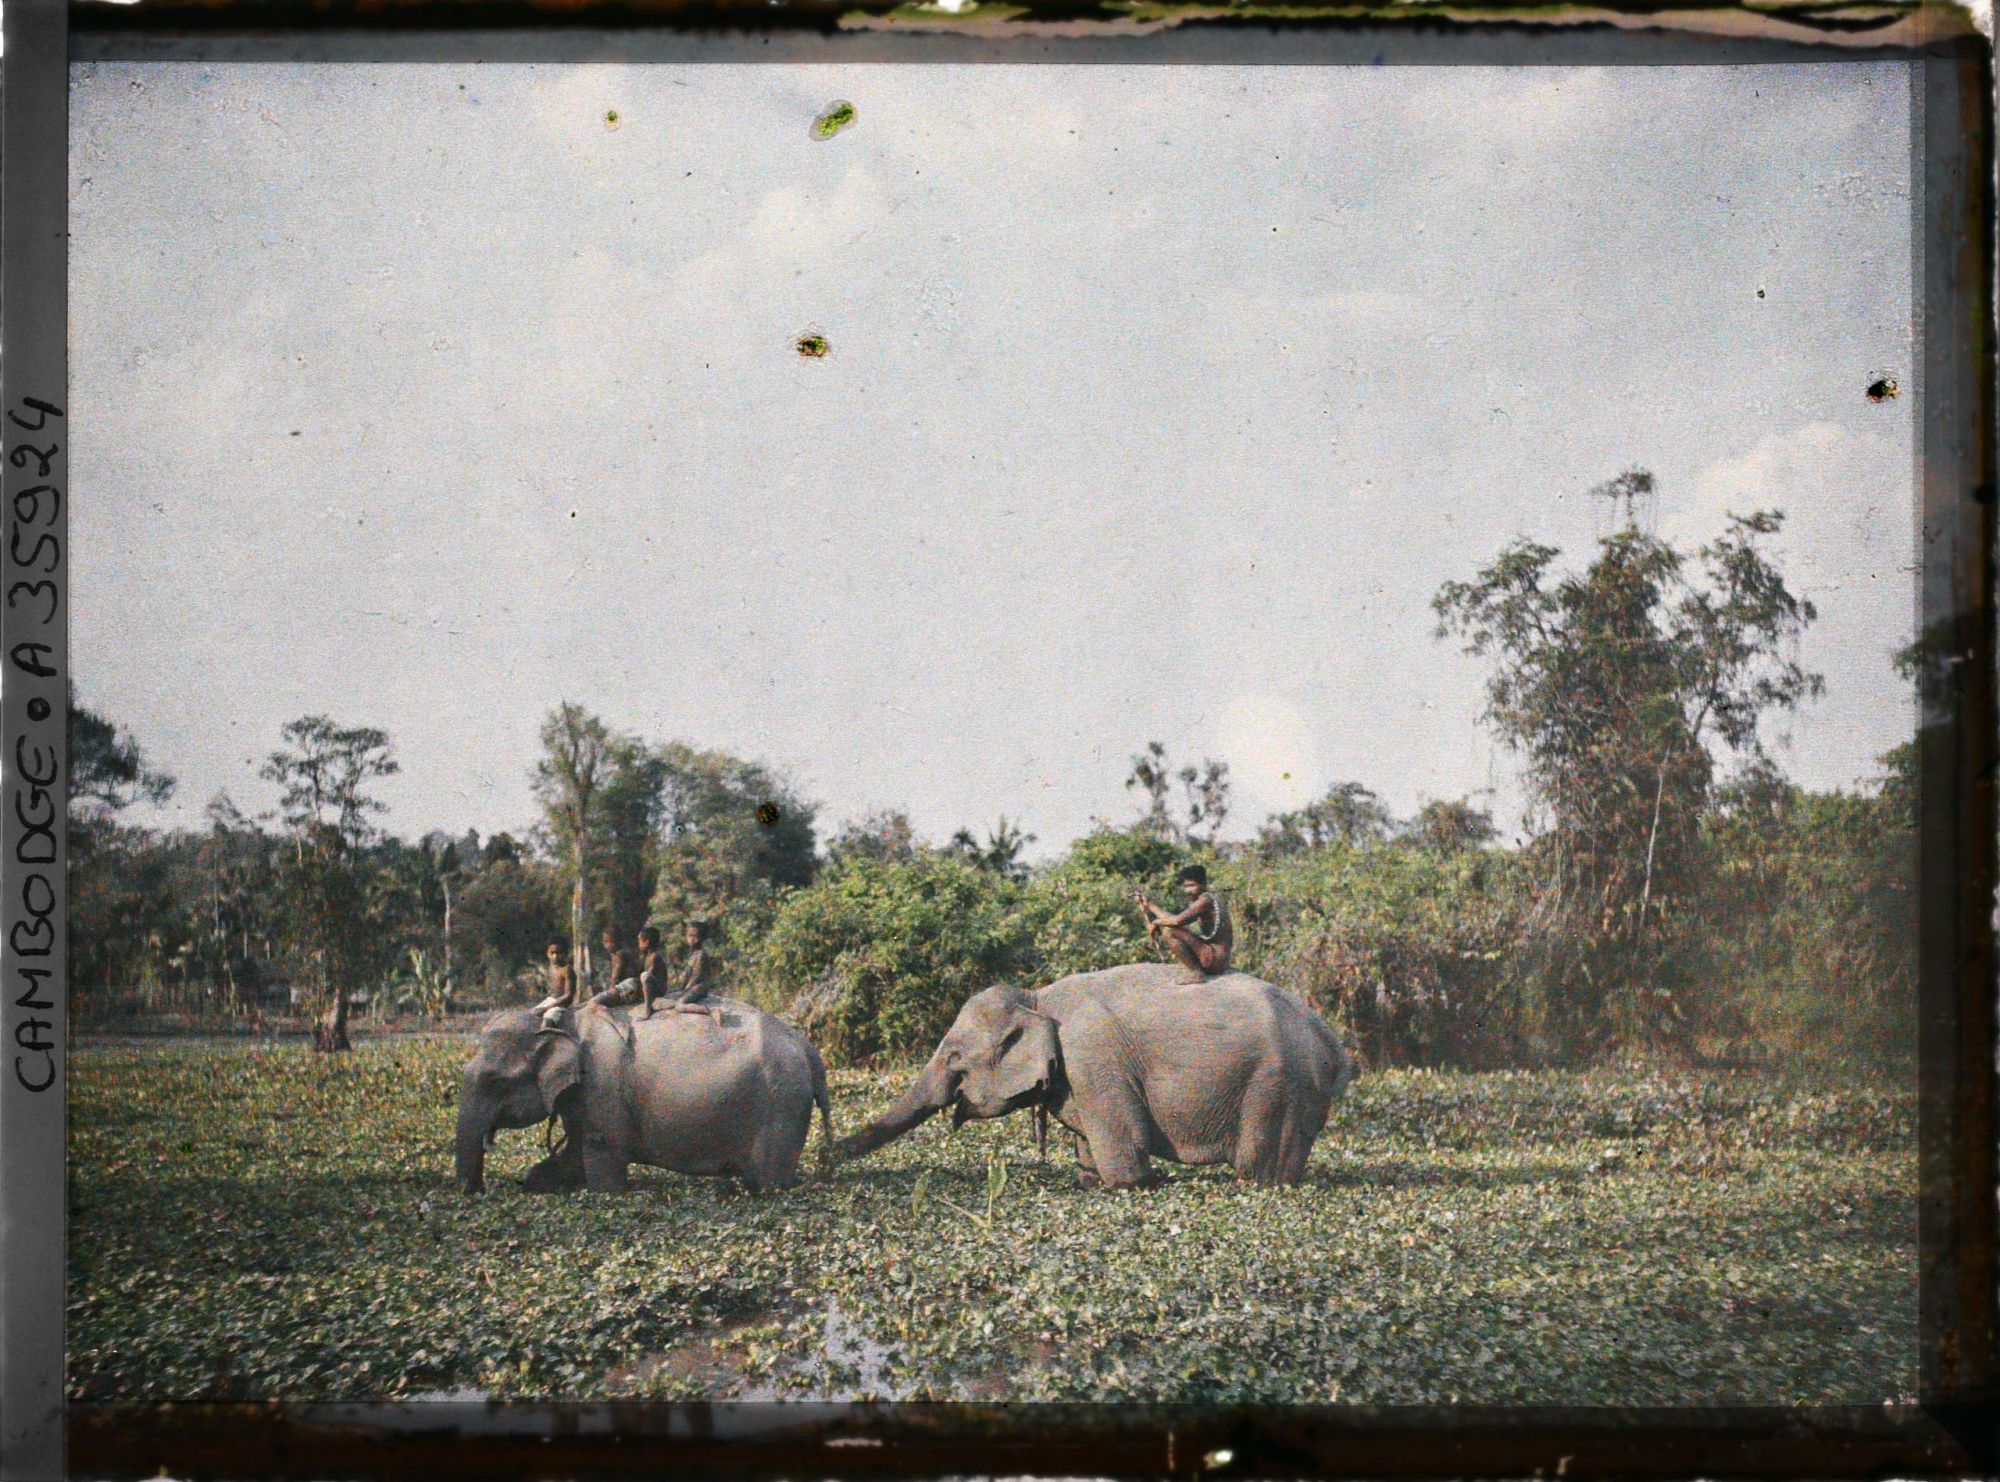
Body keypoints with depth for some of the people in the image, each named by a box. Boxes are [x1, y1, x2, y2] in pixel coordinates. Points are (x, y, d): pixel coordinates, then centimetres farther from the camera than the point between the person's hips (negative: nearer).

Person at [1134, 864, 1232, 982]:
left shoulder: (1206, 899, -15)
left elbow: (1177, 920, -27)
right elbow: (1173, 916, 15)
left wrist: (1156, 922, -10)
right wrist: (1148, 904, 10)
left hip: (1216, 958, -10)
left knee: (1170, 931, -21)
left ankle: (1196, 973, -16)